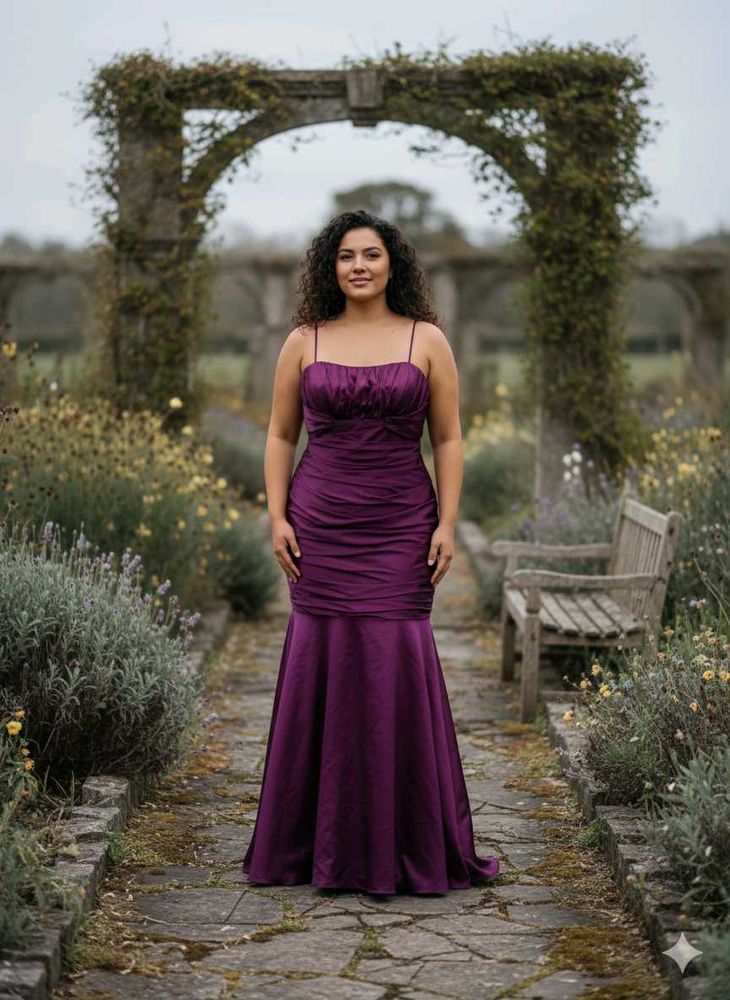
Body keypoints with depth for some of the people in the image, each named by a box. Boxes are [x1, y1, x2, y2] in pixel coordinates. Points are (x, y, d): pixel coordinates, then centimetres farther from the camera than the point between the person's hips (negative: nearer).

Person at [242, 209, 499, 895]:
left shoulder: (427, 341, 5)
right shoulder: (303, 342, 8)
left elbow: (448, 439, 5)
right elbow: (280, 435, 11)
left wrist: (447, 524, -3)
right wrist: (277, 517, 1)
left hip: (401, 529, -1)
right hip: (320, 528, 1)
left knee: (397, 665, -5)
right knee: (322, 662, 0)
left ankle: (407, 843, 7)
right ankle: (322, 841, 12)